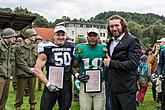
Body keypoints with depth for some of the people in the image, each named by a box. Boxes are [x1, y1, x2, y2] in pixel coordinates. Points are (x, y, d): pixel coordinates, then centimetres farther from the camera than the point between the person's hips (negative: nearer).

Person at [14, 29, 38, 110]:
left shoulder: (34, 47, 9)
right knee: (20, 93, 3)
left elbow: (37, 59, 7)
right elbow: (19, 61, -10)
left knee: (32, 92, 14)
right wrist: (28, 69, -15)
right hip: (22, 73, -5)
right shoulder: (19, 47, -6)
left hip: (32, 73, 5)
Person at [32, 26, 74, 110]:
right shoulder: (47, 48, -8)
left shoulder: (71, 47, 3)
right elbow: (37, 69, -8)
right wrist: (48, 83, -12)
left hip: (67, 86, 3)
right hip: (52, 86, -3)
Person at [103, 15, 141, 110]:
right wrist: (106, 61, 2)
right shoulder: (111, 42, 12)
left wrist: (111, 63, -19)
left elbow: (133, 63, -22)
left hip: (126, 88, -7)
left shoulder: (132, 41, -12)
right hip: (113, 87, 8)